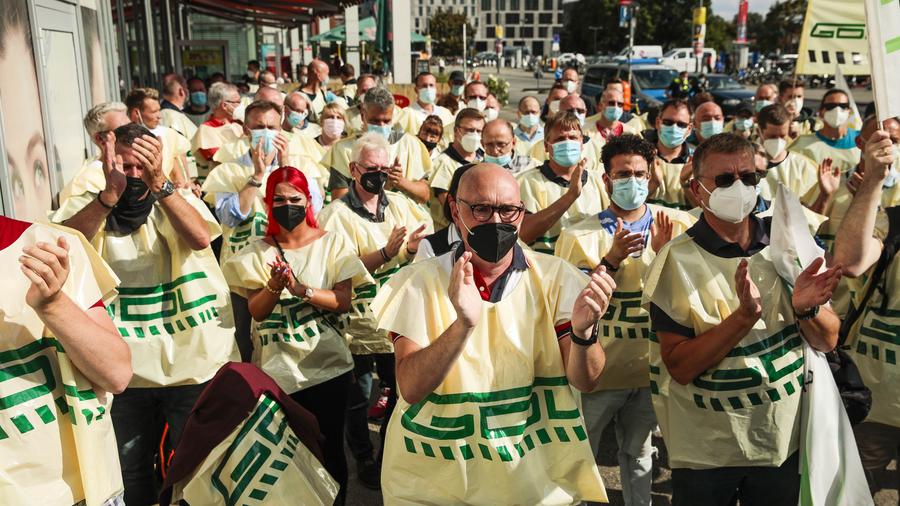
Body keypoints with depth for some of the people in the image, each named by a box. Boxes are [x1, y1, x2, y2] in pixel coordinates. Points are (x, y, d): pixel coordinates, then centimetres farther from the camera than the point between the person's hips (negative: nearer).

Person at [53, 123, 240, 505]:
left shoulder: (178, 200, 0)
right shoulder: (85, 206, 0)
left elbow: (200, 237, -22)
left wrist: (158, 182, -34)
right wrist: (111, 191, -33)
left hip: (194, 363, 0)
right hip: (123, 369, 1)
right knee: (130, 474, 17)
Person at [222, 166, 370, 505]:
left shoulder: (333, 243, -2)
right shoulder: (258, 251, 2)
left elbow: (343, 302, -9)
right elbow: (256, 311, -4)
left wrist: (300, 289, -22)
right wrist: (274, 286, -22)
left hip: (327, 366, -1)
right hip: (276, 370, 1)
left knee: (330, 448, 9)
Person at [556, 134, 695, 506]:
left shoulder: (674, 225, -1)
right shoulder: (580, 236, -10)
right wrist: (612, 259, -25)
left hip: (647, 368, 3)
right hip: (596, 369, -3)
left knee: (639, 455, 22)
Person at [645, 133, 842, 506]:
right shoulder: (676, 261, -13)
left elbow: (828, 341, 2)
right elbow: (680, 367, -18)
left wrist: (806, 309, -19)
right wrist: (745, 315, -29)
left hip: (785, 441, 3)